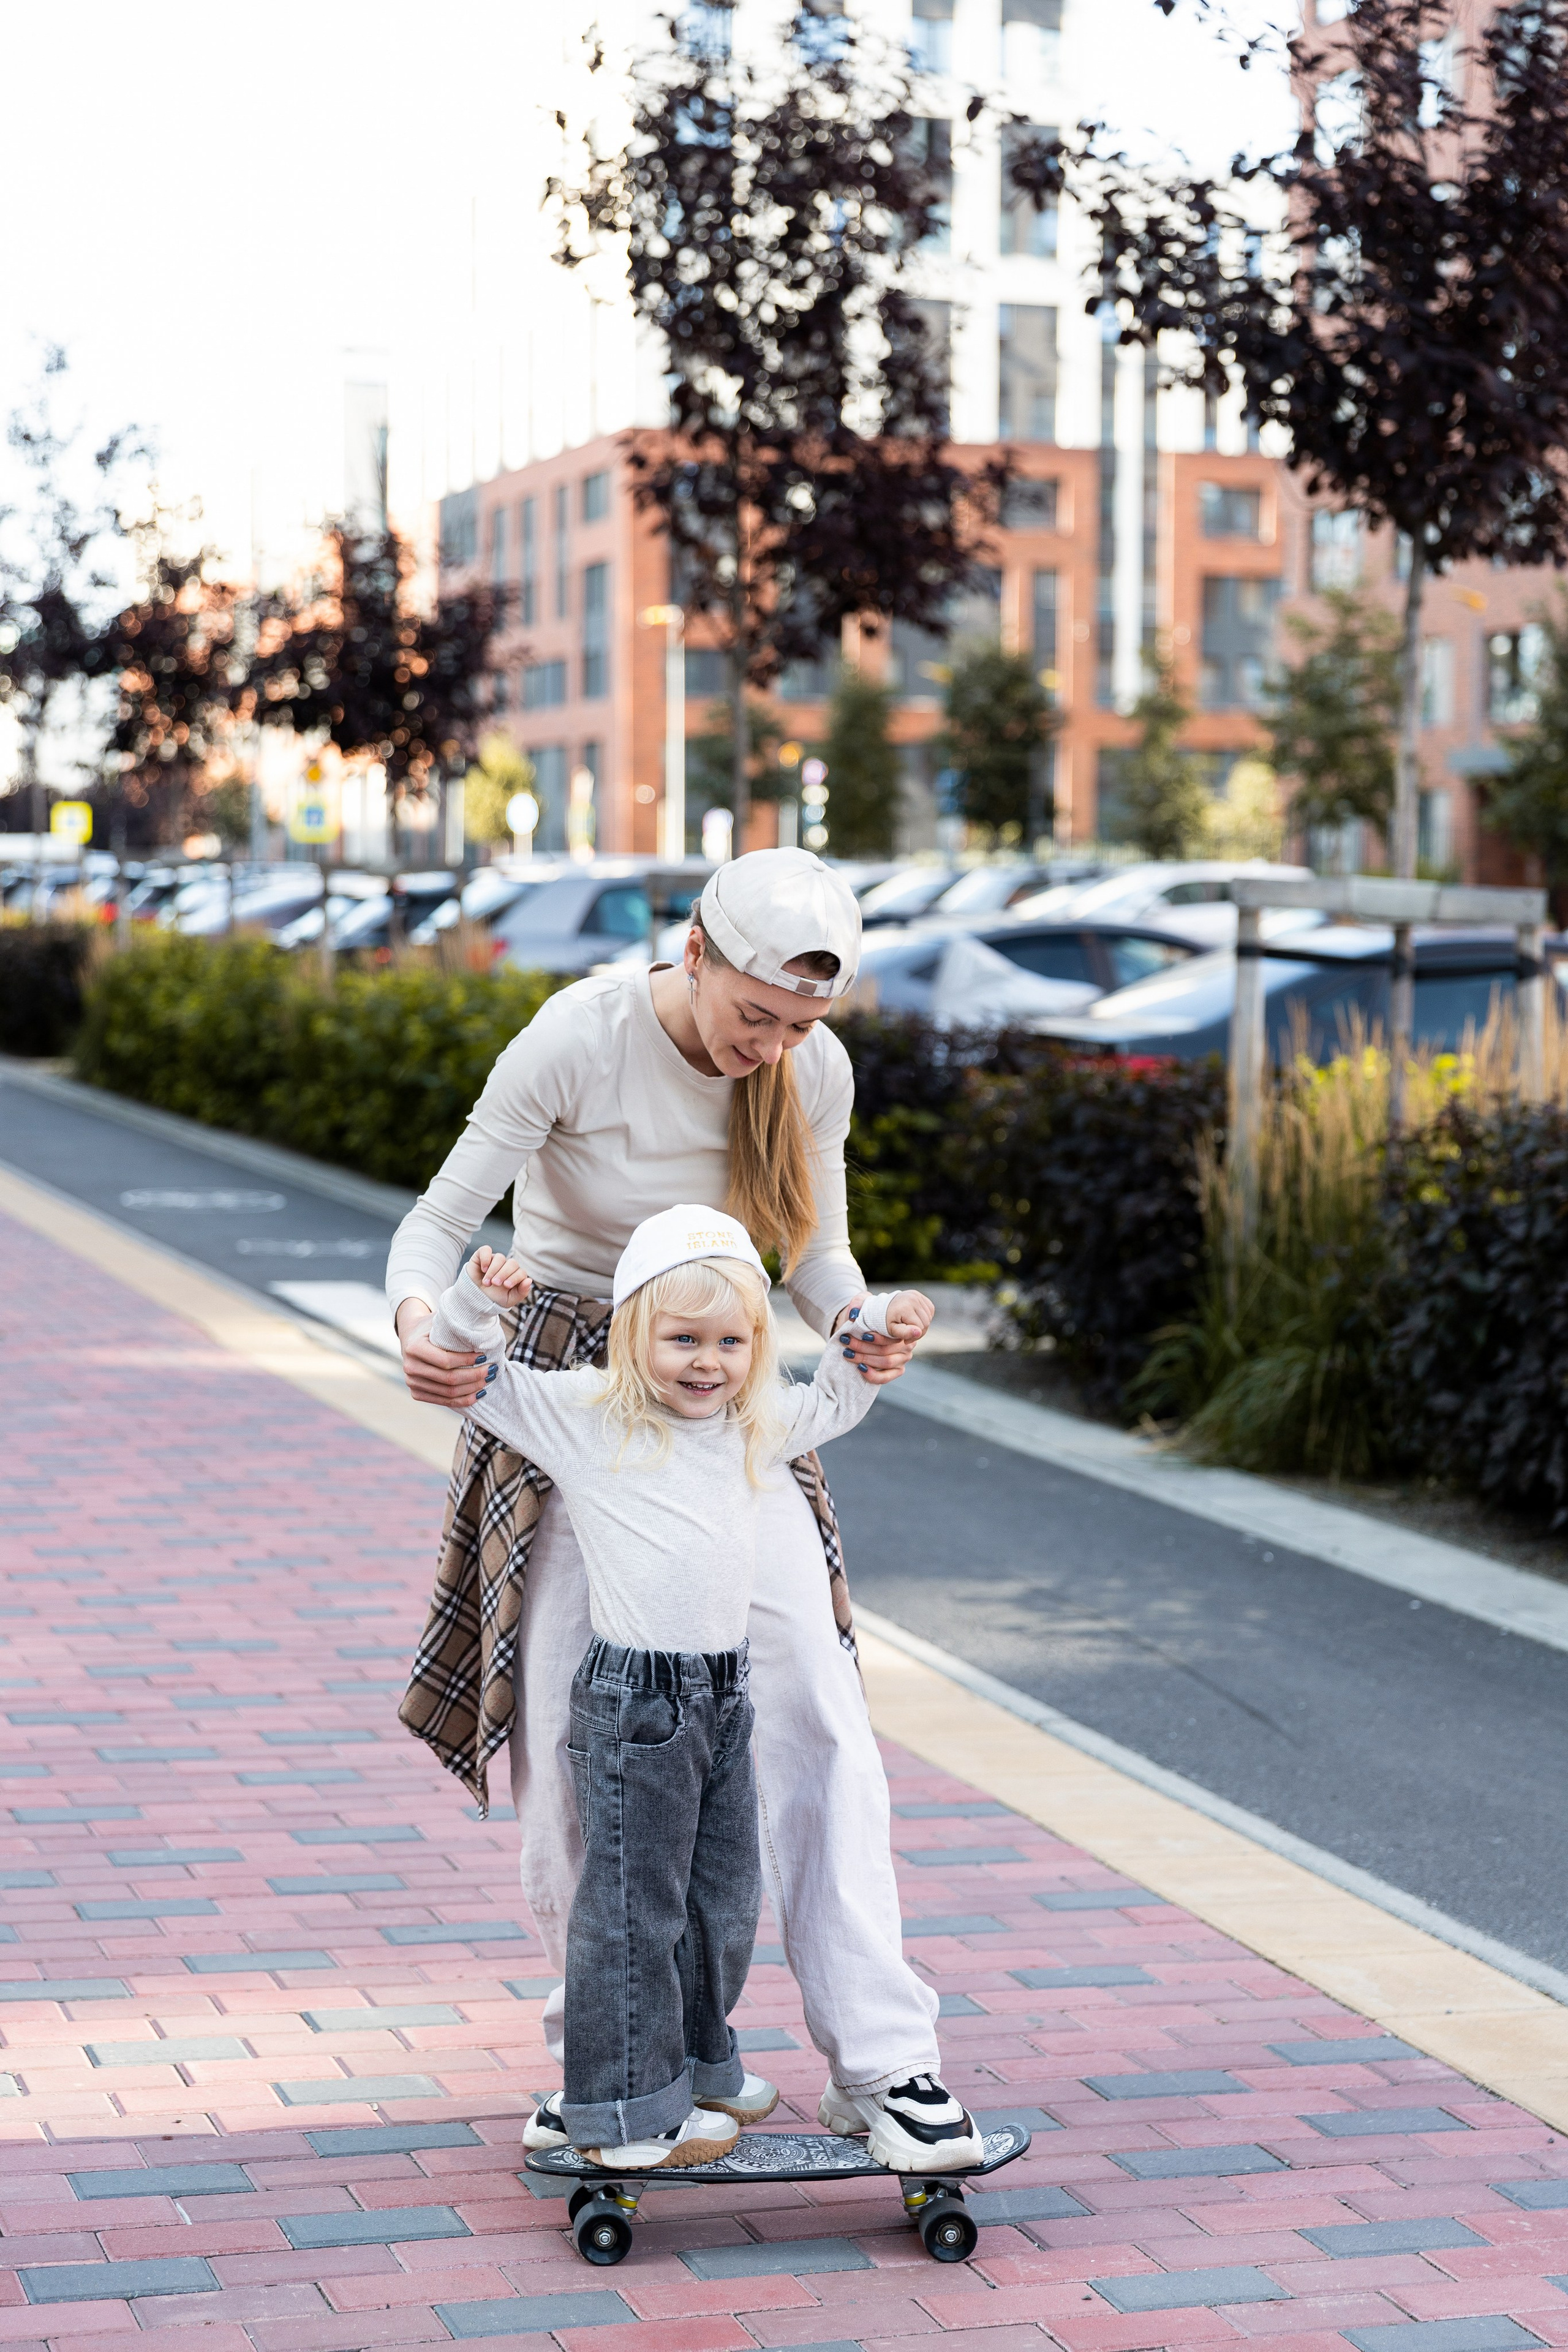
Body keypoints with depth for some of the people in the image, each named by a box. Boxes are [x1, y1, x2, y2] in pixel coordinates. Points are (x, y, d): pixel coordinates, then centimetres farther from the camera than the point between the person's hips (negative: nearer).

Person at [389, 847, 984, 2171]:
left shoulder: (816, 1072, -10)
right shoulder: (576, 1045, -21)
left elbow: (815, 1252, 3)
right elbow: (438, 1227, -18)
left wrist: (858, 1327, -20)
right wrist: (421, 1320, -40)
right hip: (567, 1382, -2)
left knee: (812, 1708, -11)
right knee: (569, 1721, -1)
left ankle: (881, 2063, -10)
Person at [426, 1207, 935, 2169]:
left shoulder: (756, 1427, 11)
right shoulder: (586, 1420, -6)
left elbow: (832, 1402, 31)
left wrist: (878, 1333, 18)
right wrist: (478, 1302, -20)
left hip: (725, 1697, 7)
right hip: (634, 1702, -7)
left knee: (725, 1901, 16)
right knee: (635, 1909, -2)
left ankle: (694, 2068, 34)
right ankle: (625, 2112, 8)